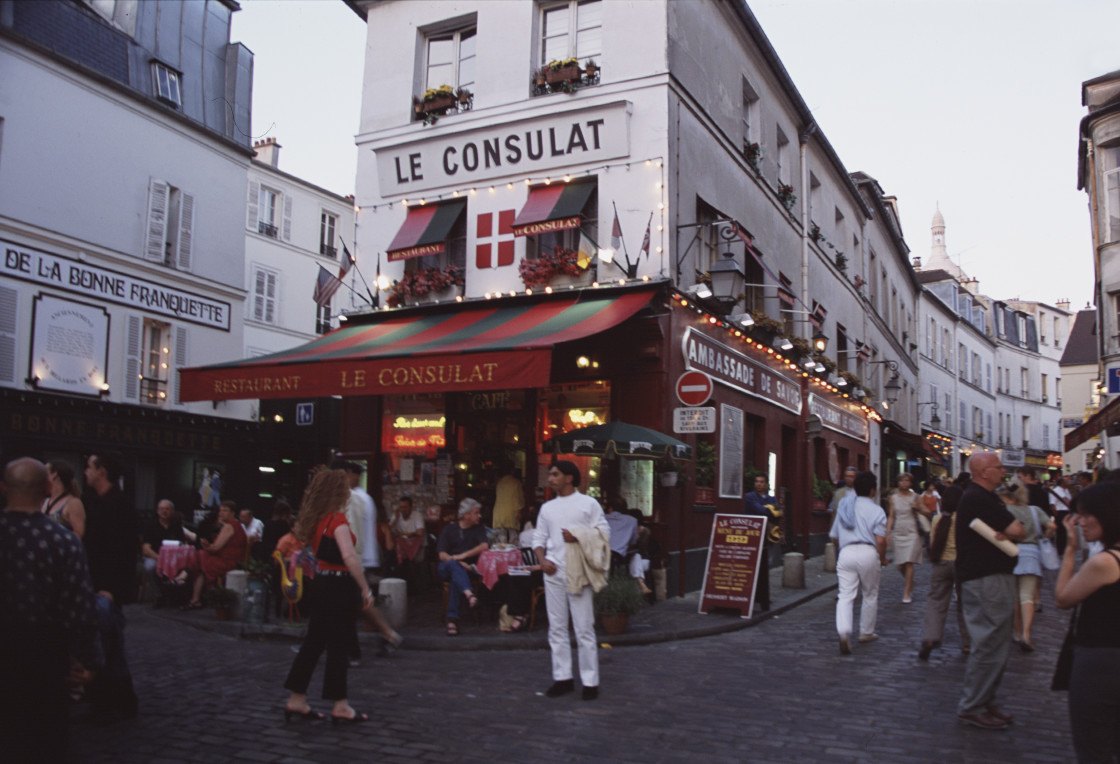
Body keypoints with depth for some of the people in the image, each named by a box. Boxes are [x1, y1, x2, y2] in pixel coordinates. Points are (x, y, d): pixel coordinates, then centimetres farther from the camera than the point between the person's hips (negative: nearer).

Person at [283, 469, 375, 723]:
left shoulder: (315, 519, 9)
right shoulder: (338, 519, -18)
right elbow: (349, 557, -28)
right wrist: (366, 589, -23)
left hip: (322, 582, 8)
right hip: (339, 585, -8)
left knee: (314, 641, 14)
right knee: (338, 645, 0)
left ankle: (296, 701, 20)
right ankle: (340, 707, 10)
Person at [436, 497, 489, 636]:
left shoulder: (479, 529, 16)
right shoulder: (449, 529, 12)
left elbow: (484, 546, -6)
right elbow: (442, 555, 0)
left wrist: (463, 555, -17)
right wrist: (458, 563, -18)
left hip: (466, 569, 0)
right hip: (445, 569, 0)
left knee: (455, 579, -36)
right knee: (452, 564, -37)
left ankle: (452, 619, -47)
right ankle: (468, 593, -61)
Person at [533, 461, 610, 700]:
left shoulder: (588, 503, 1)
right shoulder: (547, 507, 14)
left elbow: (604, 533, -2)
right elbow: (539, 537, 15)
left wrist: (577, 536, -15)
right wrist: (542, 559, -3)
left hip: (578, 573, -4)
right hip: (553, 573, 4)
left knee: (584, 629, -2)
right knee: (557, 628, 8)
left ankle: (590, 681, 7)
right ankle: (563, 678, 19)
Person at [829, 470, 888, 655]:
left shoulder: (843, 507, 15)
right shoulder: (876, 510, -1)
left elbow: (834, 536, 20)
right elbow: (881, 540, -10)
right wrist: (882, 558, 5)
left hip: (846, 553, 3)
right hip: (868, 553, -3)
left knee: (845, 595, -2)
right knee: (870, 595, 16)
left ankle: (843, 631, -23)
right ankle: (866, 632, 26)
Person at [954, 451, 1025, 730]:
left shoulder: (985, 497, 17)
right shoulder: (978, 499, -17)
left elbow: (1013, 531, 10)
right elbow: (1017, 531, -21)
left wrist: (1005, 532, -11)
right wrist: (1008, 531, 0)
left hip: (995, 578, 11)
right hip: (986, 579, -11)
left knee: (995, 646, 16)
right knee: (989, 646, -6)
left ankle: (984, 702, 25)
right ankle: (971, 708, 2)